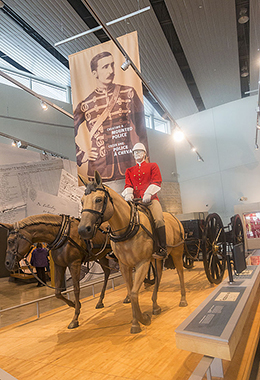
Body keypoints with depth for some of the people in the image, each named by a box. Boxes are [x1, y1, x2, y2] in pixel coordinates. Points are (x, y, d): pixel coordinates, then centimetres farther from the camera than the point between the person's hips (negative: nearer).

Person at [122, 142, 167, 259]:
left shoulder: (153, 166, 17)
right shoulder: (129, 170, 26)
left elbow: (156, 182, 3)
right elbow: (128, 185, 12)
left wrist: (148, 193, -15)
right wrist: (128, 194, -12)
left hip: (150, 199, -3)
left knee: (158, 219, -29)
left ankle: (162, 249, -22)